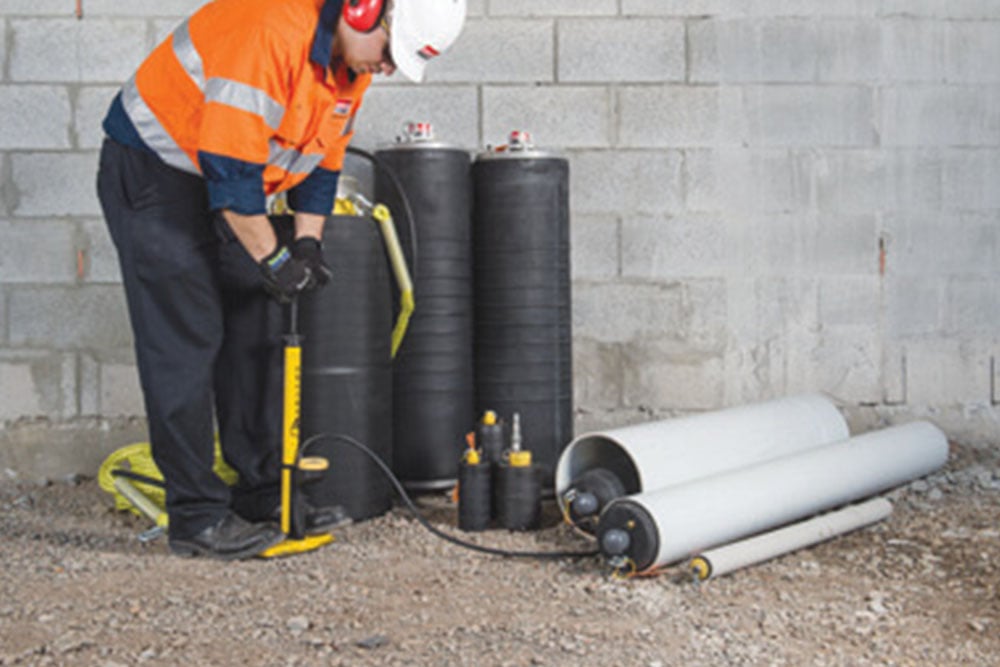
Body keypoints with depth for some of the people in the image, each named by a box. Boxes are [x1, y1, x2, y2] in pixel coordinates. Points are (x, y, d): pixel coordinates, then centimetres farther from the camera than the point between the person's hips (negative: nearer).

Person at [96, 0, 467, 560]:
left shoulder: (354, 60, -1)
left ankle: (264, 497, 15)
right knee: (185, 340, -10)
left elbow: (323, 160, 9)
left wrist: (307, 242, -1)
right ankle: (197, 516, -3)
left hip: (229, 182, 9)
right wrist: (273, 259, -23)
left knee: (257, 334, 7)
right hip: (152, 170, -9)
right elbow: (229, 167, -31)